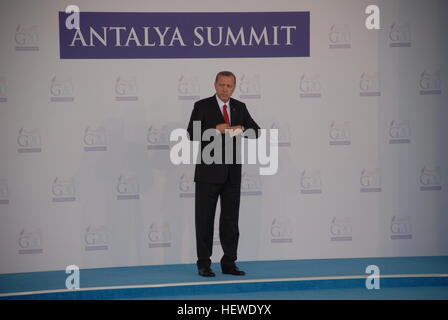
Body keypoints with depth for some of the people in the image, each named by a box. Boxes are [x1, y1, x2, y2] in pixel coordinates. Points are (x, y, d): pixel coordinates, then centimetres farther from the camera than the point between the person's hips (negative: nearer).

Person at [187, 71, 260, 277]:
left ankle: (229, 263, 13)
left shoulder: (240, 107, 10)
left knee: (231, 219, 7)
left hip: (232, 172, 4)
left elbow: (256, 132, 6)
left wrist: (242, 128, -13)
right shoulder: (202, 106, -2)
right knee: (205, 219, 1)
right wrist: (216, 129, -20)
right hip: (209, 171, -4)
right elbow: (192, 134, -10)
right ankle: (204, 264, 7)